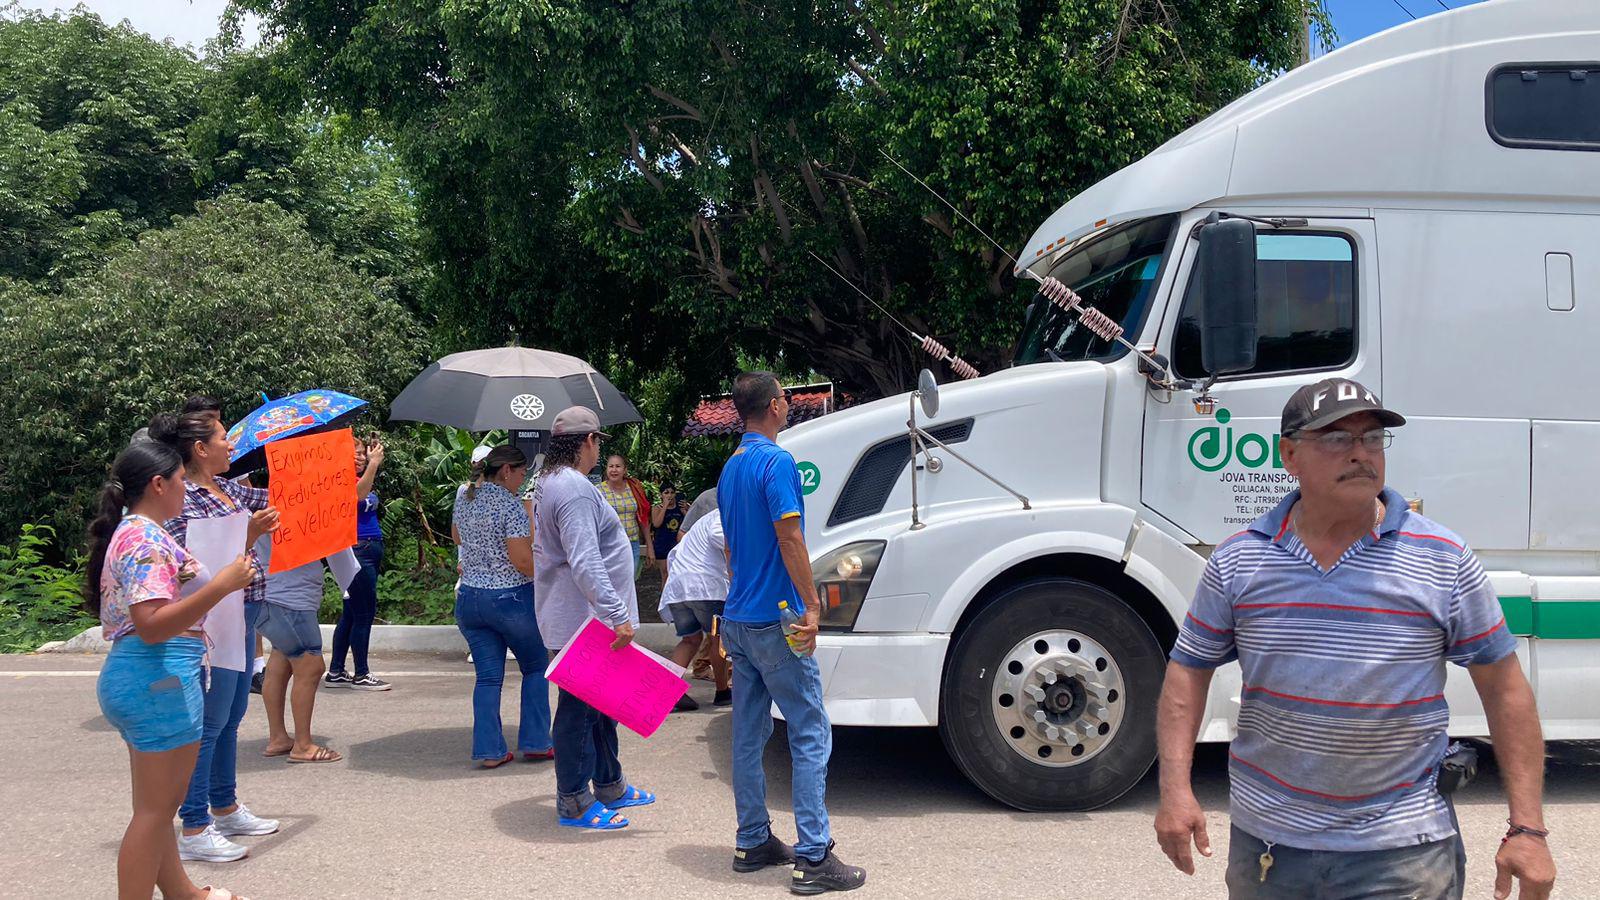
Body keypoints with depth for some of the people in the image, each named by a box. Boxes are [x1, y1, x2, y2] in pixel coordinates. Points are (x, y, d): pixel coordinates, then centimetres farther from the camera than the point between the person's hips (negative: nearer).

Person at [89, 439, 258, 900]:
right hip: (158, 679, -11)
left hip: (135, 679, 11)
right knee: (156, 808, -2)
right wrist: (220, 585, -29)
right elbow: (153, 625, -26)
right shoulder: (146, 541, -17)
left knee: (158, 804, 20)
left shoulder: (130, 533, 16)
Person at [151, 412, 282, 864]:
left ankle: (226, 808, 31)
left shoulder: (227, 489, 10)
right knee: (210, 724, -4)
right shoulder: (183, 500, -15)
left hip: (241, 618, 10)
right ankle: (194, 830, 4)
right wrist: (249, 534, -25)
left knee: (231, 718, 18)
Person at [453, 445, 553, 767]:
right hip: (510, 597, -6)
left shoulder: (464, 498, 7)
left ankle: (489, 751, 8)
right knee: (536, 668, 12)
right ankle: (534, 743, 12)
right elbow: (523, 561, -19)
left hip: (469, 597, 6)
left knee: (488, 676, 10)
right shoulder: (510, 505, -16)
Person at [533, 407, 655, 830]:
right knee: (579, 708, -2)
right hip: (583, 620, -11)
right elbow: (585, 564, -28)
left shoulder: (549, 482, 15)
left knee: (600, 704, 19)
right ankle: (574, 803, 7)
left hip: (582, 620, 11)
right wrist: (617, 615, -28)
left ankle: (609, 786, 31)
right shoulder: (575, 489, -20)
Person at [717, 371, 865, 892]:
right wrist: (811, 606, -17)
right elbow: (789, 538, -20)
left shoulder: (730, 467, 14)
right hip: (775, 620, -9)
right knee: (811, 736, -5)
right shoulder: (777, 462, -14)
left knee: (749, 735, 13)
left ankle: (752, 842, 21)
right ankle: (812, 858, -4)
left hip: (737, 618, 9)